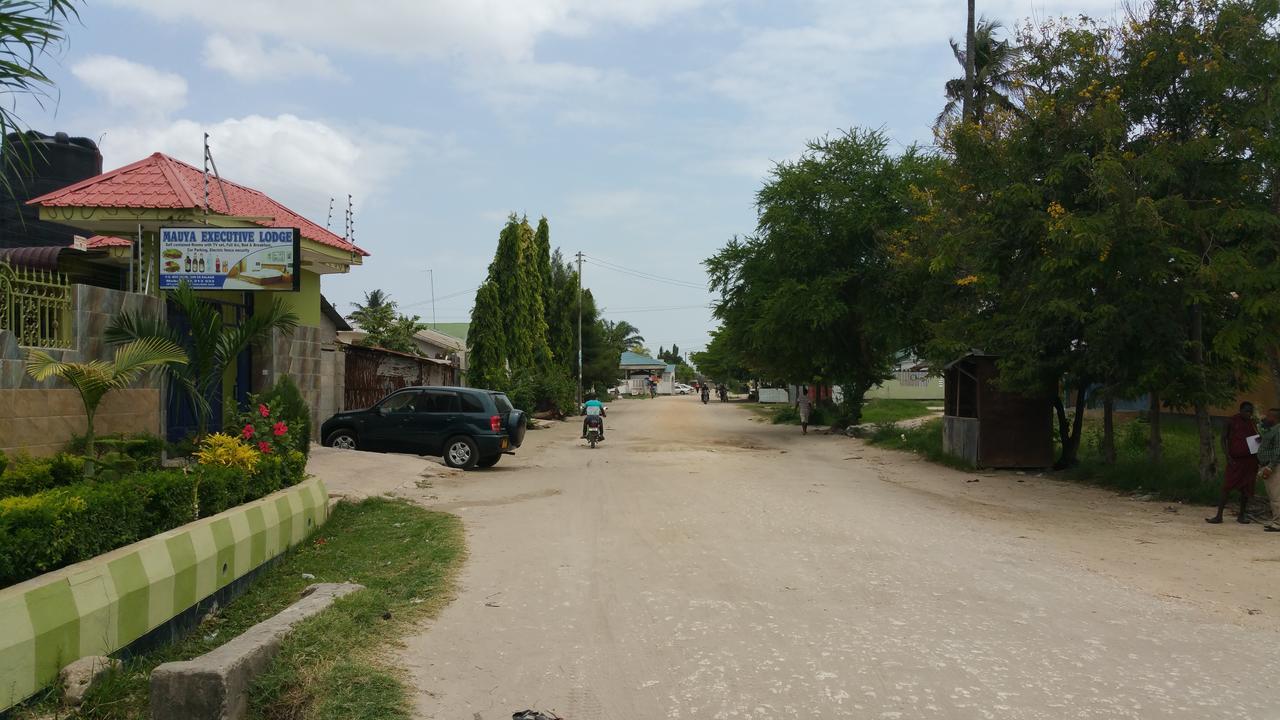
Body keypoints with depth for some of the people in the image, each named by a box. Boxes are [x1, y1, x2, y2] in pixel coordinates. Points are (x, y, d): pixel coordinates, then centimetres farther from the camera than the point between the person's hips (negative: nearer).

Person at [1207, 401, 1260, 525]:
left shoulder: (1252, 424, 8)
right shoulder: (1232, 422, -2)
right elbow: (1224, 439, 0)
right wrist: (1228, 456, -10)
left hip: (1249, 460, 3)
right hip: (1234, 460, -3)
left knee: (1245, 489, 6)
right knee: (1227, 488, -6)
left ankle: (1241, 515, 17)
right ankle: (1219, 515, -4)